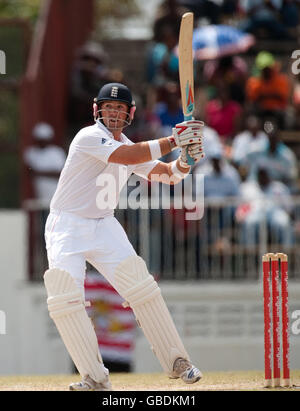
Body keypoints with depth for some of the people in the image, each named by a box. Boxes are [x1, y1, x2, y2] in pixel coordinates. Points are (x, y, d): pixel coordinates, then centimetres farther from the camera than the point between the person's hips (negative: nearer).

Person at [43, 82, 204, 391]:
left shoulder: (131, 148, 8)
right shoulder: (89, 138, -15)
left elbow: (166, 174, 1)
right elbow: (128, 157, -30)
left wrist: (183, 162, -22)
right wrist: (174, 140, -30)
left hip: (104, 227, 5)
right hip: (67, 228, -5)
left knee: (138, 283, -9)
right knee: (64, 293, -20)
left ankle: (176, 363, -1)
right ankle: (94, 378, -15)